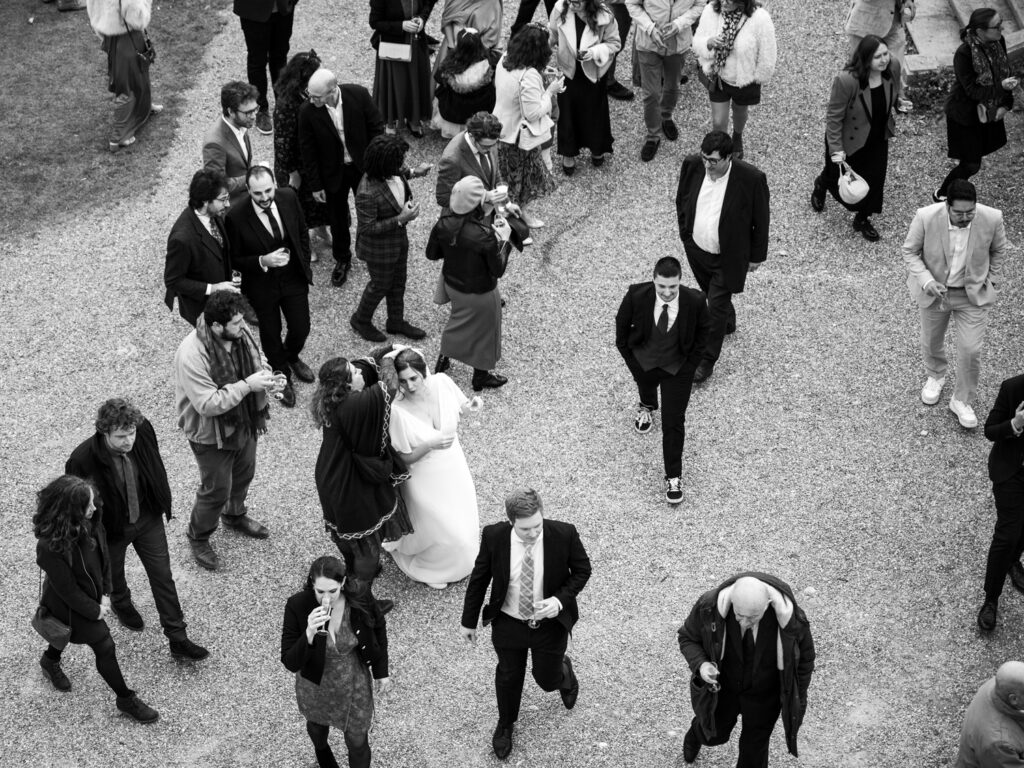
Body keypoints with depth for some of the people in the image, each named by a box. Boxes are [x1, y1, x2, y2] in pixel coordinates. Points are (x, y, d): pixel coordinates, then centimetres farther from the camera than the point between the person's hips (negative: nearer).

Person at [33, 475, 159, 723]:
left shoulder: (90, 522, -22)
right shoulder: (51, 547, -40)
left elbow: (103, 556, -5)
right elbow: (67, 590, -26)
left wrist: (105, 593, -6)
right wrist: (95, 610, -14)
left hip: (93, 595, 6)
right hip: (71, 606, -6)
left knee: (67, 631, 32)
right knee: (105, 648, 6)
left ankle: (50, 661, 63)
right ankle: (126, 699, 27)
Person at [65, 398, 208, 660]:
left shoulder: (144, 432, -24)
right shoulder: (83, 459, -35)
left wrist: (162, 503, 12)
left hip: (148, 518, 2)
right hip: (111, 527, -2)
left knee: (163, 577, 10)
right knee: (114, 573, 26)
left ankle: (178, 640, 23)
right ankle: (121, 604, 61)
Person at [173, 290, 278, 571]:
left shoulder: (240, 332, -14)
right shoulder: (191, 356, -36)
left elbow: (256, 359, 6)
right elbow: (208, 404, -34)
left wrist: (265, 374, -17)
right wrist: (247, 385, -35)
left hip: (244, 422, 7)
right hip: (211, 434, -7)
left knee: (243, 474, 28)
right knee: (216, 489, 9)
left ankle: (235, 515, 58)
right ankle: (198, 538, 36)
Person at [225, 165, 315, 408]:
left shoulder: (289, 198, -16)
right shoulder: (236, 218, -27)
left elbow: (302, 231, 4)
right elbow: (235, 259, -15)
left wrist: (304, 264, 5)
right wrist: (263, 261, -30)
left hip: (294, 279, 3)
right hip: (262, 286, -3)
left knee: (301, 329, 18)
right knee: (271, 334, 17)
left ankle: (292, 357, 53)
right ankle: (282, 376, 45)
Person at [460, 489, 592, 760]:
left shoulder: (564, 534, -27)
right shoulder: (494, 537, -24)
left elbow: (582, 571, -9)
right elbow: (479, 579, -8)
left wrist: (560, 600, -25)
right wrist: (468, 621, 1)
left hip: (551, 623, -1)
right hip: (508, 624, 1)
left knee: (546, 679, 17)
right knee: (509, 676, 20)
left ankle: (564, 672, 56)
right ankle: (505, 723, 51)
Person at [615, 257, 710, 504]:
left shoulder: (695, 301, -30)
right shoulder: (636, 296, -30)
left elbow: (703, 330, -7)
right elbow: (622, 324, -8)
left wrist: (691, 363, -5)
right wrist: (630, 358, -3)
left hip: (678, 367, -2)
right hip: (643, 361, 2)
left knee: (673, 423, 0)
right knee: (645, 386, 35)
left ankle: (674, 477, 17)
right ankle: (647, 407, 73)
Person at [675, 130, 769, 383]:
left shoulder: (751, 179, -27)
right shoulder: (692, 165, -17)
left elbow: (761, 220, -13)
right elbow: (681, 201, 4)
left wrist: (756, 256, -5)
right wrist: (685, 233, 10)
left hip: (728, 257, -4)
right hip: (696, 249, 5)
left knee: (716, 306, 3)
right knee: (711, 294, 27)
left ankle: (707, 361, 21)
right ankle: (727, 322, 58)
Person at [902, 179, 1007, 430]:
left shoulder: (992, 219, -24)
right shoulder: (926, 217, -28)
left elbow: (998, 250, -2)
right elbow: (910, 251, -12)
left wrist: (993, 282, 1)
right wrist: (925, 280, -26)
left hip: (973, 295, 0)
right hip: (935, 291, 1)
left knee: (970, 350, 0)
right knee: (931, 342, 21)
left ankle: (962, 401, 24)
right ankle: (935, 376, 55)